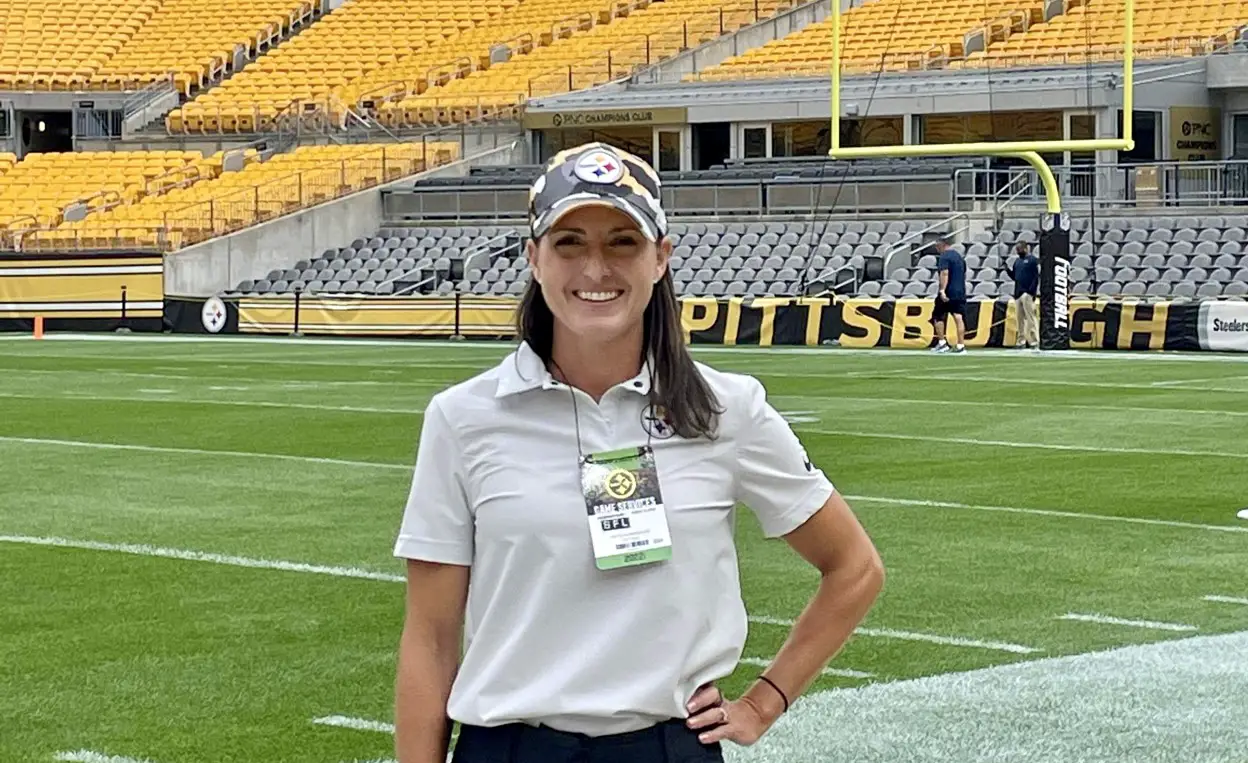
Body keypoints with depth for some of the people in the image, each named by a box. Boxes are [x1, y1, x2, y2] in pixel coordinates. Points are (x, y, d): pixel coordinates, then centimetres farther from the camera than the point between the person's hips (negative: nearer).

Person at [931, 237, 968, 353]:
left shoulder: (944, 256, -9)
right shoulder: (959, 256, 17)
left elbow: (944, 273, -22)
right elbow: (964, 274, 25)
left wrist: (942, 290, -29)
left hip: (948, 292, -7)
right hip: (960, 292, 7)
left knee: (938, 316, 7)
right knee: (959, 317, 1)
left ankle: (942, 343, 4)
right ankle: (961, 346, -4)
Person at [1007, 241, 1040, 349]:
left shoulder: (1033, 260, -5)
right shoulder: (1017, 261, 19)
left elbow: (1037, 277, -11)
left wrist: (1033, 291, -17)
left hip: (1027, 293, -8)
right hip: (1017, 293, 8)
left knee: (1030, 317, -12)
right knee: (1020, 318, 9)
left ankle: (1034, 341, -14)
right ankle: (1021, 340, 13)